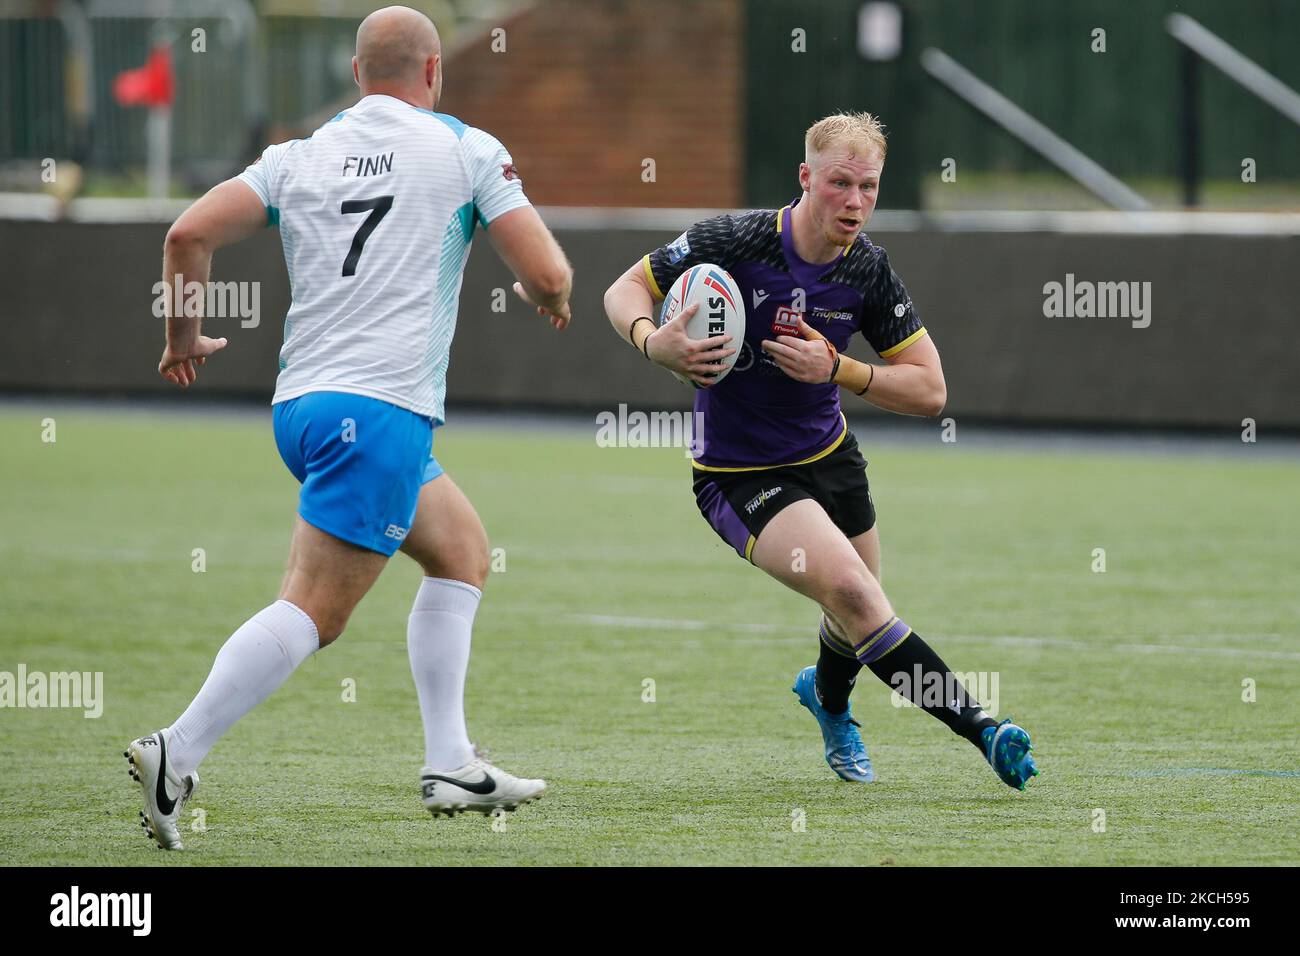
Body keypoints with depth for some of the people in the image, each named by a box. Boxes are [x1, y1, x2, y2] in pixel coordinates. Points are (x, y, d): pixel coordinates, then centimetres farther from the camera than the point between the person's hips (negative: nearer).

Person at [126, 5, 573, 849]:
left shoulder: (299, 156, 12)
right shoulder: (468, 150, 2)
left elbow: (190, 234, 3)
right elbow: (548, 275, -2)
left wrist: (183, 336, 18)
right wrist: (549, 300, 22)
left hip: (300, 402, 7)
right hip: (380, 408, -7)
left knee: (462, 551, 23)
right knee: (315, 609, -12)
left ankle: (451, 766, 18)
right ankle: (177, 756, -24)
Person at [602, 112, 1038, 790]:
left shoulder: (868, 270, -10)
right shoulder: (734, 241, -21)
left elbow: (929, 391, -8)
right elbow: (626, 289, -8)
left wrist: (835, 369, -23)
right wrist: (652, 343, -30)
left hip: (828, 454, 5)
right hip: (738, 474, -5)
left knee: (855, 624, 18)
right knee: (851, 589, -26)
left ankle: (828, 698, 55)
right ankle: (981, 728, -26)